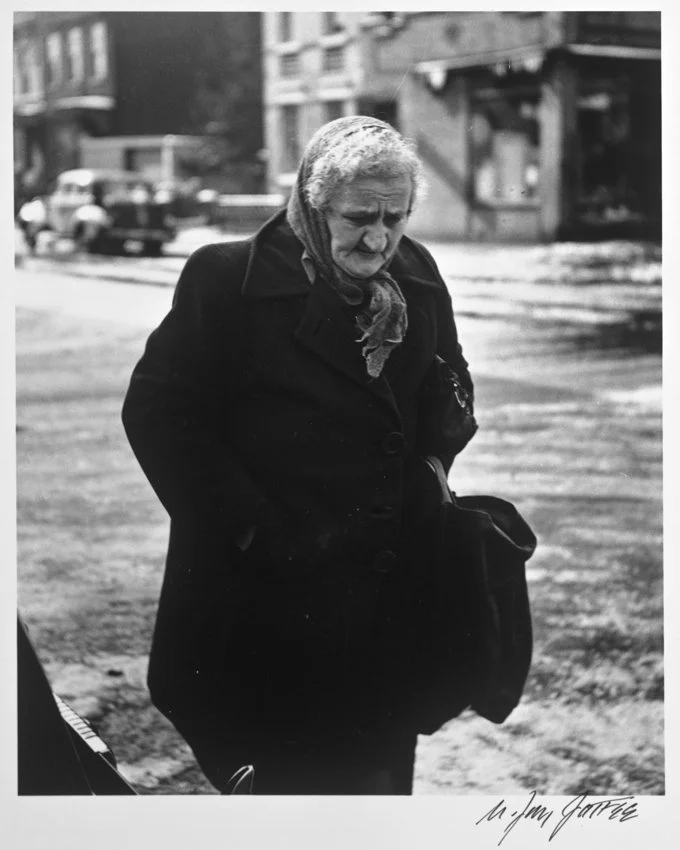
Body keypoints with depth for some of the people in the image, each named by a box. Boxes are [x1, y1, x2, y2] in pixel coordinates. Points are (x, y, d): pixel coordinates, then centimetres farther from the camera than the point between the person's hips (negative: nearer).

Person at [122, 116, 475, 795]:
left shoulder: (416, 276, 6)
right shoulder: (226, 279, -10)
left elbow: (450, 381, 21)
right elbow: (157, 412, -11)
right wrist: (253, 529, -15)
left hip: (393, 584, 5)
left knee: (381, 775, 14)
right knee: (287, 780, 4)